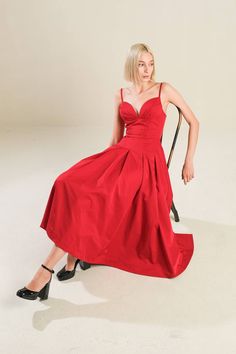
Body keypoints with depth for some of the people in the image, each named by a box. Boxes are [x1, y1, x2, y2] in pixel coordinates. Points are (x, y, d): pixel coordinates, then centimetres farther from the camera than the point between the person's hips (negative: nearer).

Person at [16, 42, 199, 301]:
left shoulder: (164, 90, 5)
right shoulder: (121, 95, 14)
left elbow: (194, 122, 11)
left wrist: (189, 161, 7)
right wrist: (100, 164, 12)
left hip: (148, 162, -4)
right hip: (121, 154, 4)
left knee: (91, 197, -27)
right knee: (71, 185, -24)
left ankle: (47, 269, -20)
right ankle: (74, 254, -15)